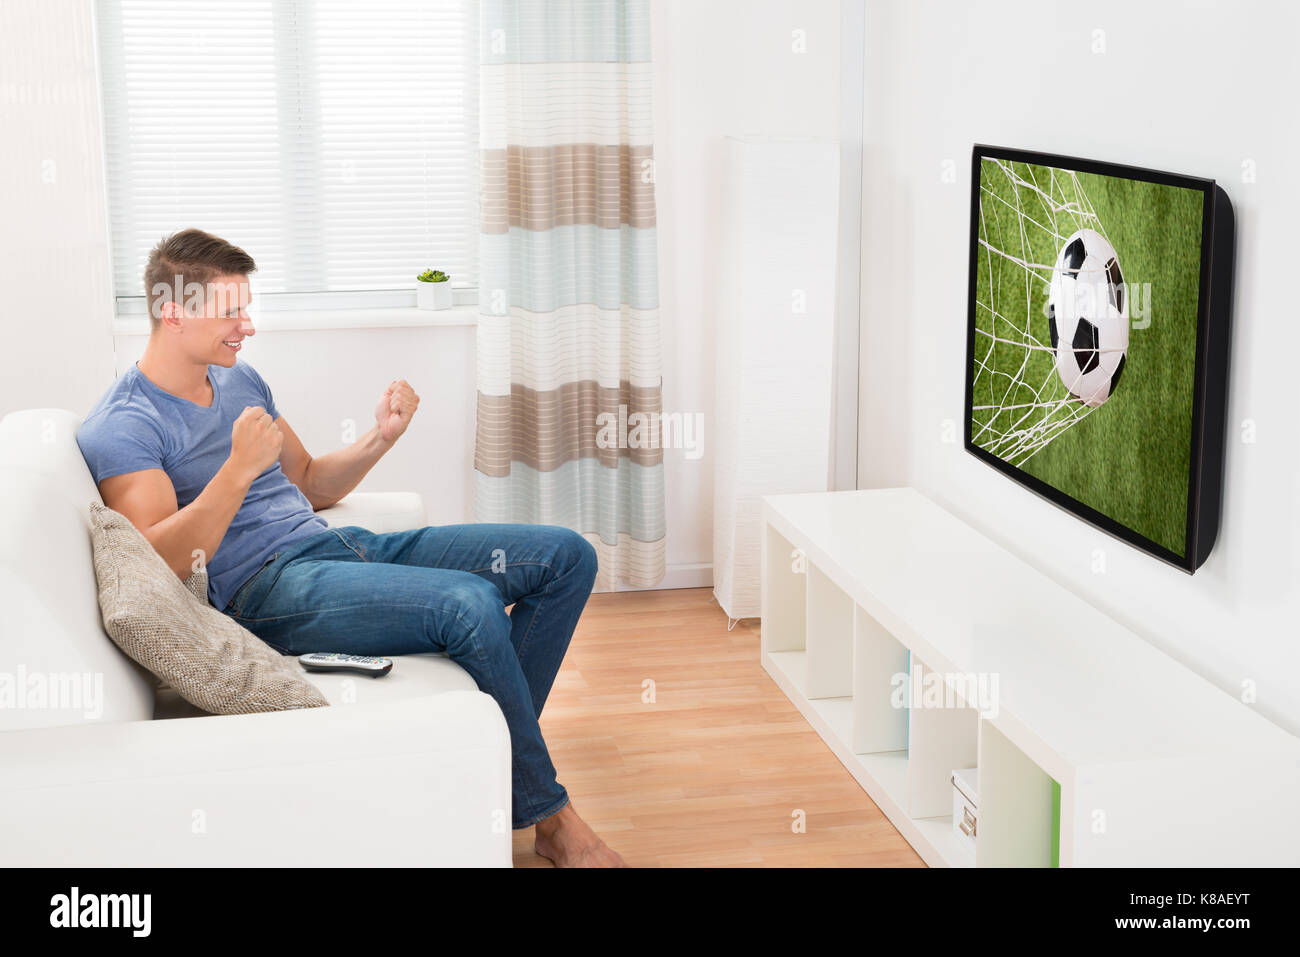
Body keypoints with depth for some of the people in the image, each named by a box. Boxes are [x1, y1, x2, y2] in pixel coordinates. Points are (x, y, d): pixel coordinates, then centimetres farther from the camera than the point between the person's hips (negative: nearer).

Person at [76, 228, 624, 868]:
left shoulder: (239, 380, 19)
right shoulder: (120, 427, -5)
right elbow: (157, 565, -18)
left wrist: (380, 438, 9)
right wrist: (239, 470, -25)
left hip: (343, 547, 9)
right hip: (269, 588, -9)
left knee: (567, 556, -2)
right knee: (471, 603, -33)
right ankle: (546, 815, -15)